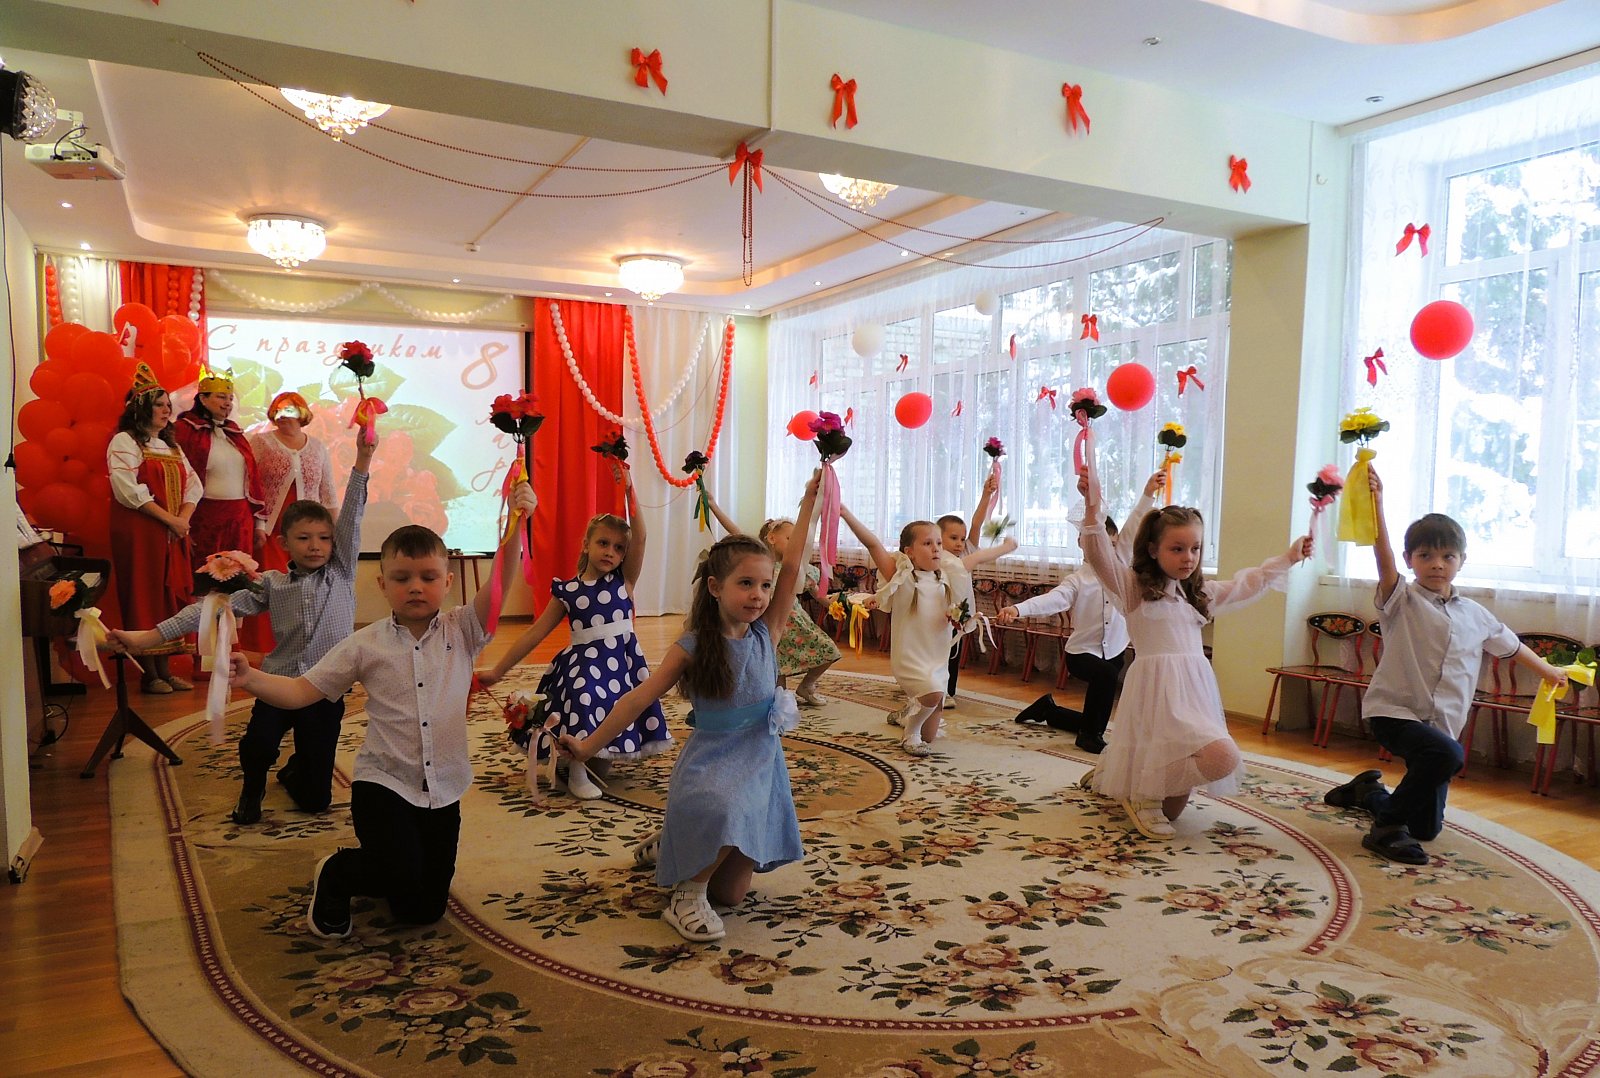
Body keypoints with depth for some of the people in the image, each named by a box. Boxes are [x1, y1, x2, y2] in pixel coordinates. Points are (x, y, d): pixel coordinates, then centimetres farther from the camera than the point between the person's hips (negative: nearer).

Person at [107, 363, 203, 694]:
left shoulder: (170, 444, 19)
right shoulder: (124, 442, -3)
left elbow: (193, 484, 12)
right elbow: (129, 491, -15)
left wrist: (184, 517, -5)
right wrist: (169, 519, -15)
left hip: (174, 535, 7)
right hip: (140, 533, -7)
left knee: (171, 597, 5)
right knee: (145, 598, -4)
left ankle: (165, 669, 10)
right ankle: (149, 674, 0)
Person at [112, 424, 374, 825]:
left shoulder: (341, 572, 1)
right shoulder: (271, 584, 2)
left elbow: (351, 518, -9)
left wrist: (362, 463, -18)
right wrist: (151, 636, -13)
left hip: (326, 690, 0)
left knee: (315, 800, 4)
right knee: (257, 745, -31)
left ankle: (295, 770, 43)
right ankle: (253, 787, 7)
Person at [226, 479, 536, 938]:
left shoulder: (461, 631, -2)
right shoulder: (366, 645, -3)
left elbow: (500, 582, -17)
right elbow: (302, 691, -3)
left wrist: (515, 522, -31)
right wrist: (250, 679, -22)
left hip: (443, 791, 3)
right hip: (384, 784, -2)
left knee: (427, 909, 10)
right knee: (403, 880, -24)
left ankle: (372, 863, 41)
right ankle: (337, 872, 9)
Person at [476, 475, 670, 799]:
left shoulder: (624, 580, 2)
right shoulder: (567, 591, 1)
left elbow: (640, 537, -13)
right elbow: (534, 633, 4)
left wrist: (629, 490, -22)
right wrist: (497, 671, 2)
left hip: (621, 662, 1)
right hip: (582, 664, -1)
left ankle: (594, 765, 39)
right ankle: (576, 773, 1)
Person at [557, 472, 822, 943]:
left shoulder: (767, 633, -6)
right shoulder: (693, 647, -12)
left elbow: (793, 567, -13)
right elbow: (639, 698, -9)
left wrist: (808, 505, -16)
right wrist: (588, 746, -12)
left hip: (760, 764, 3)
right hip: (709, 761, -3)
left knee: (731, 893, 8)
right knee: (721, 812, -40)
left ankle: (670, 846, 37)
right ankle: (686, 896, -12)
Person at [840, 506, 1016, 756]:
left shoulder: (948, 574, 2)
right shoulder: (901, 575, -12)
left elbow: (979, 557, 18)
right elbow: (872, 543, -23)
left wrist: (1006, 547, 30)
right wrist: (845, 513, -33)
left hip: (939, 662, 6)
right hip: (909, 659, -5)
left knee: (929, 735, 14)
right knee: (934, 693, -35)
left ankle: (904, 715, 49)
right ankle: (910, 735, -5)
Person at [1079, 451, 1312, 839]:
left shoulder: (1201, 592, 19)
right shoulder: (1133, 585, -1)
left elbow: (1247, 585, 35)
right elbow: (1099, 555, -18)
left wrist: (1288, 558, 37)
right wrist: (1093, 508, -32)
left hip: (1195, 686, 7)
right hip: (1157, 688, -7)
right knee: (1223, 759, -27)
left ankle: (1115, 775, 34)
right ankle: (1146, 793, -4)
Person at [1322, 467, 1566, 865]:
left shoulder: (1475, 615, 11)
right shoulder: (1402, 601, -5)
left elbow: (1511, 645, 29)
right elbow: (1384, 558, -23)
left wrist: (1547, 670, 39)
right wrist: (1376, 505, -35)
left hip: (1442, 724, 6)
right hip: (1393, 711, -6)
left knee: (1429, 828, 8)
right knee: (1449, 754, -36)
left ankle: (1368, 791, 37)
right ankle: (1387, 827, -19)